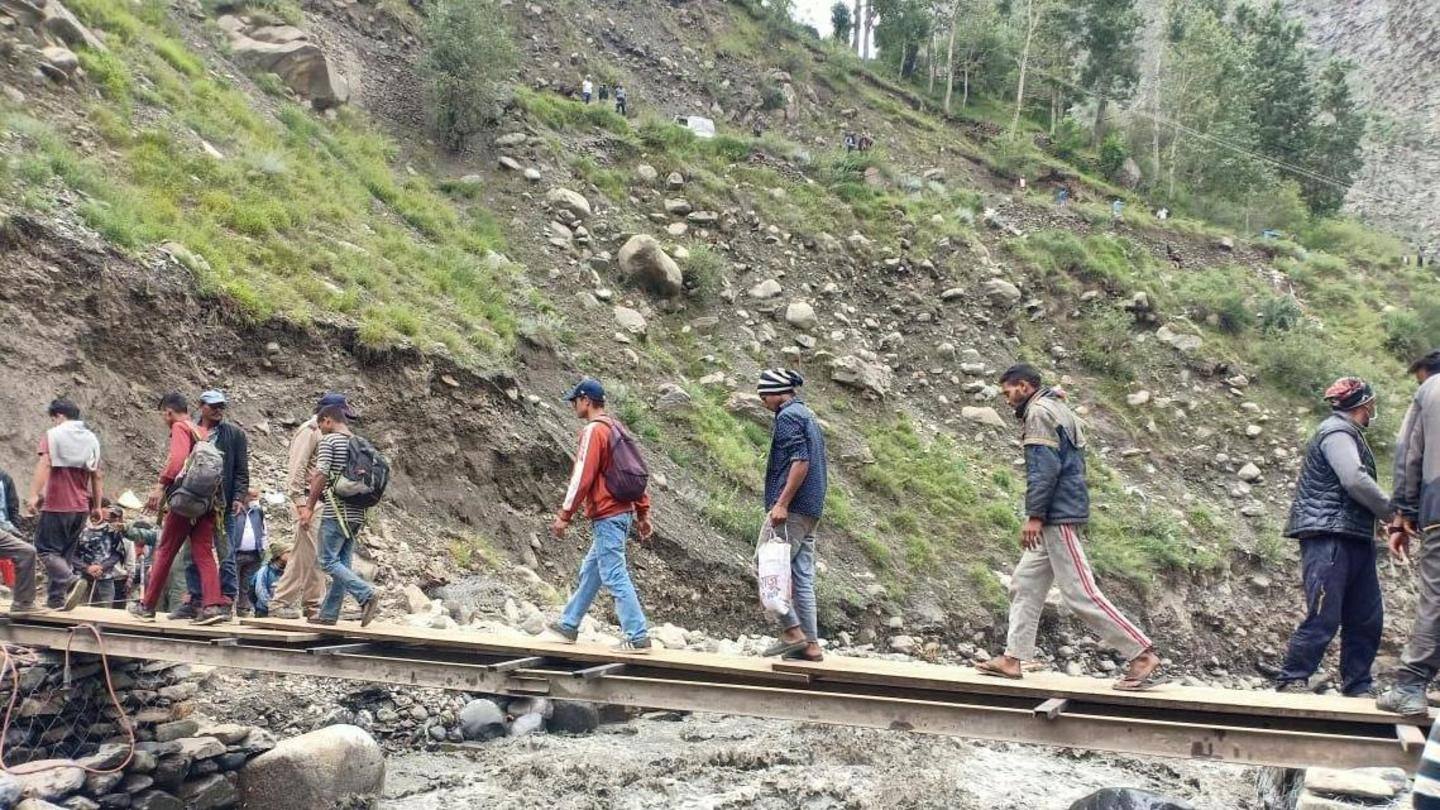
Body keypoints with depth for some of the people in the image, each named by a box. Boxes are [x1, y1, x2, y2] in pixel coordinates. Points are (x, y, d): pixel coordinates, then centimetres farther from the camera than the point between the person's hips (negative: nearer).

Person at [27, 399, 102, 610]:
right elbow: (96, 477, 14)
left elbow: (43, 466, -17)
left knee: (46, 548, -1)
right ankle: (56, 598, 11)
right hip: (81, 507, 6)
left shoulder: (53, 435, -4)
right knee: (64, 553, 13)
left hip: (56, 505, -6)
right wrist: (97, 506, 19)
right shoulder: (91, 439, 13)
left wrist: (34, 495, -23)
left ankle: (71, 581, -23)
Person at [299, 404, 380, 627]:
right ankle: (329, 613, 12)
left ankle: (367, 594, -20)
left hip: (336, 512, -8)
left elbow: (321, 476, -13)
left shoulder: (328, 440, -5)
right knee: (342, 562, 9)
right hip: (357, 513, 8)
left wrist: (309, 506, -8)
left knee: (328, 561, -5)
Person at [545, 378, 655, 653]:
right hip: (623, 513, 10)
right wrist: (643, 513, 19)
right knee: (590, 571, 19)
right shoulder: (616, 427, 15)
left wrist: (564, 516, -15)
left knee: (615, 577, -8)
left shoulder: (593, 431, -14)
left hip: (606, 516, -10)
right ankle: (568, 625, 29)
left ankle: (638, 638, -9)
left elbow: (582, 478, -18)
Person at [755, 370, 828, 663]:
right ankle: (810, 644, 7)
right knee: (802, 578, 8)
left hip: (791, 509, -10)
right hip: (810, 511, 10)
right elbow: (820, 469, 24)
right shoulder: (808, 416, 21)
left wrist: (781, 503, -23)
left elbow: (800, 462, -20)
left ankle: (792, 632, -9)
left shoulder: (788, 417, -9)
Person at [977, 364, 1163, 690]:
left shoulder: (1039, 411, -10)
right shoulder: (1058, 409, 20)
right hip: (1062, 515, 11)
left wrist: (1034, 516, -20)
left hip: (1058, 516, -11)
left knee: (1079, 593, -10)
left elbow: (1044, 468, -19)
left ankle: (1142, 654, -9)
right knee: (1027, 581, 12)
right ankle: (1013, 658, 12)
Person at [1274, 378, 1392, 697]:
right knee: (1324, 616, -12)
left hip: (1353, 539, 10)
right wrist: (1394, 513, -11)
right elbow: (1355, 481, -20)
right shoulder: (1337, 432, -8)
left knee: (1367, 619, 9)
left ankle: (1357, 688, 16)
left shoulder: (1348, 434, 25)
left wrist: (1386, 516, 10)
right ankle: (1291, 681, -6)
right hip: (1329, 537, -10)